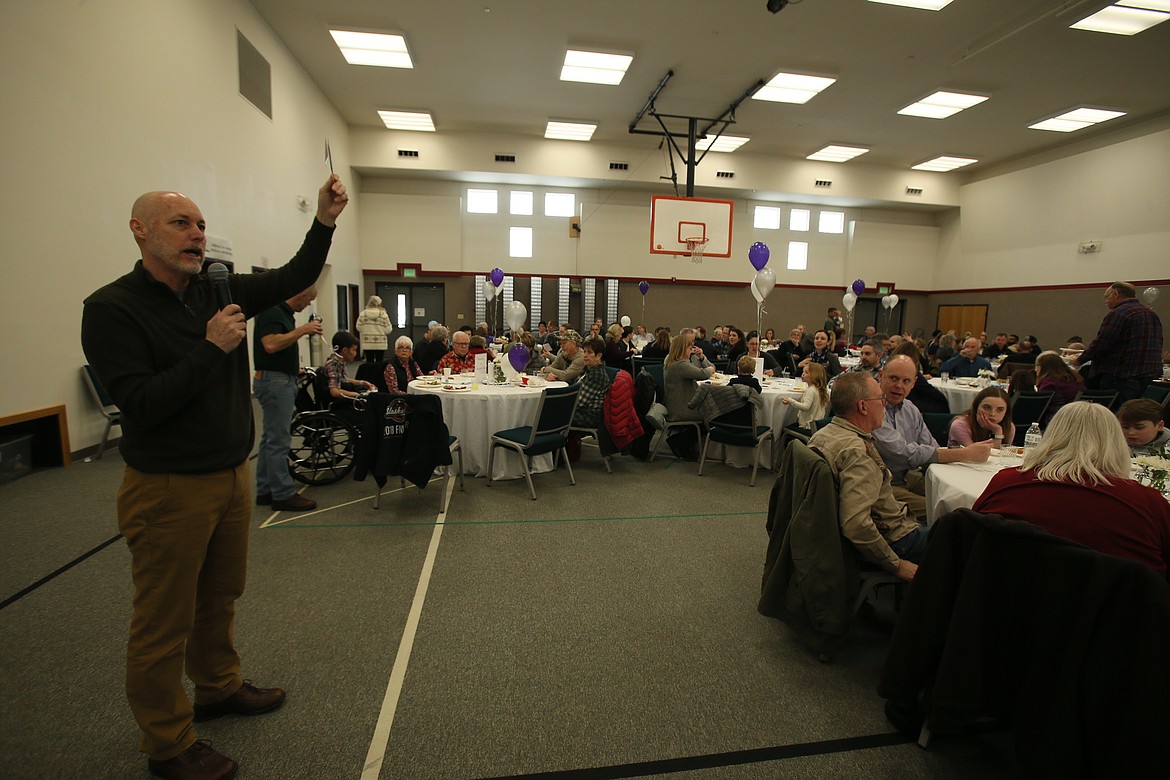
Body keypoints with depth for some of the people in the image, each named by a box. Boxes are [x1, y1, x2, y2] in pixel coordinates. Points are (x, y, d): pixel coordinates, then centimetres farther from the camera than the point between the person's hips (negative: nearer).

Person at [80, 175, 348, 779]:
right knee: (165, 621, 10)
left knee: (220, 598, 23)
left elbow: (294, 278, 3)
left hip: (233, 476, 6)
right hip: (168, 489, -6)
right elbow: (139, 404, -21)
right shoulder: (112, 308, -14)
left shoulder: (219, 291, 4)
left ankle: (218, 687, 44)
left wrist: (324, 222, -11)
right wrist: (211, 348, -23)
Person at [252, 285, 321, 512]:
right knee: (278, 440, -5)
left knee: (271, 439, 13)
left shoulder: (284, 312, 14)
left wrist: (294, 368, 25)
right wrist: (303, 330, -23)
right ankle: (284, 494, 1)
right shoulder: (272, 312, -15)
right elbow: (271, 344, -30)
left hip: (282, 381, 10)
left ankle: (265, 491, 22)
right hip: (275, 381, -10)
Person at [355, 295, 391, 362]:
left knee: (369, 362, 7)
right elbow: (388, 330, -8)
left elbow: (358, 327, 1)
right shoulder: (383, 314, -7)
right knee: (379, 362, 5)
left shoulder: (363, 314, -2)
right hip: (380, 344, -1)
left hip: (367, 344, 2)